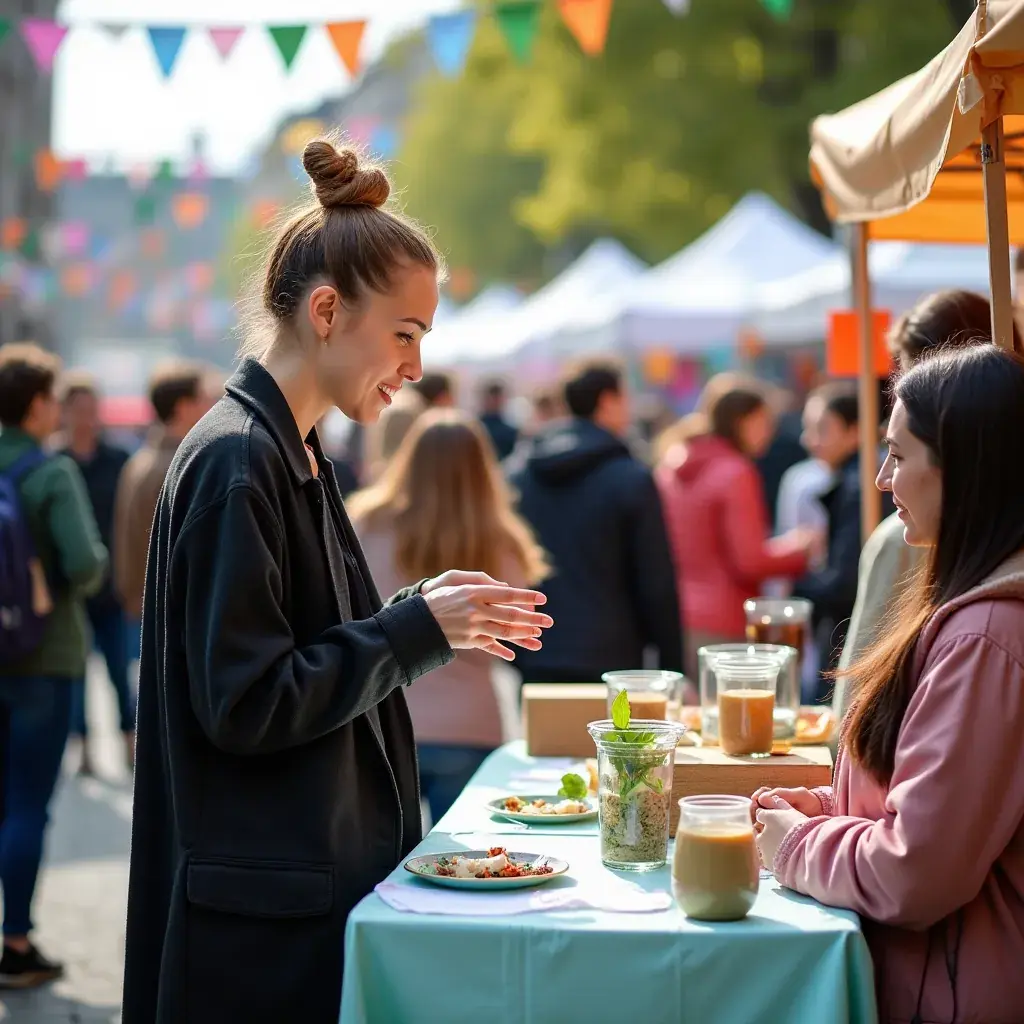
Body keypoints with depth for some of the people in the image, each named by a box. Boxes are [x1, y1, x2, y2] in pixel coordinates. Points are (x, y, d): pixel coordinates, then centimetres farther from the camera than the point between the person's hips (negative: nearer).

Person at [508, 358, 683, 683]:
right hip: (605, 664, -5)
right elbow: (658, 585, -7)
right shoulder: (631, 479, -7)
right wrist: (673, 670, 2)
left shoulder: (516, 473, 8)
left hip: (530, 665, 5)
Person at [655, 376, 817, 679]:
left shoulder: (669, 468, 10)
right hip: (723, 628, -7)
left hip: (675, 620, 7)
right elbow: (751, 562, -15)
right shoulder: (735, 474, -12)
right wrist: (800, 547, 2)